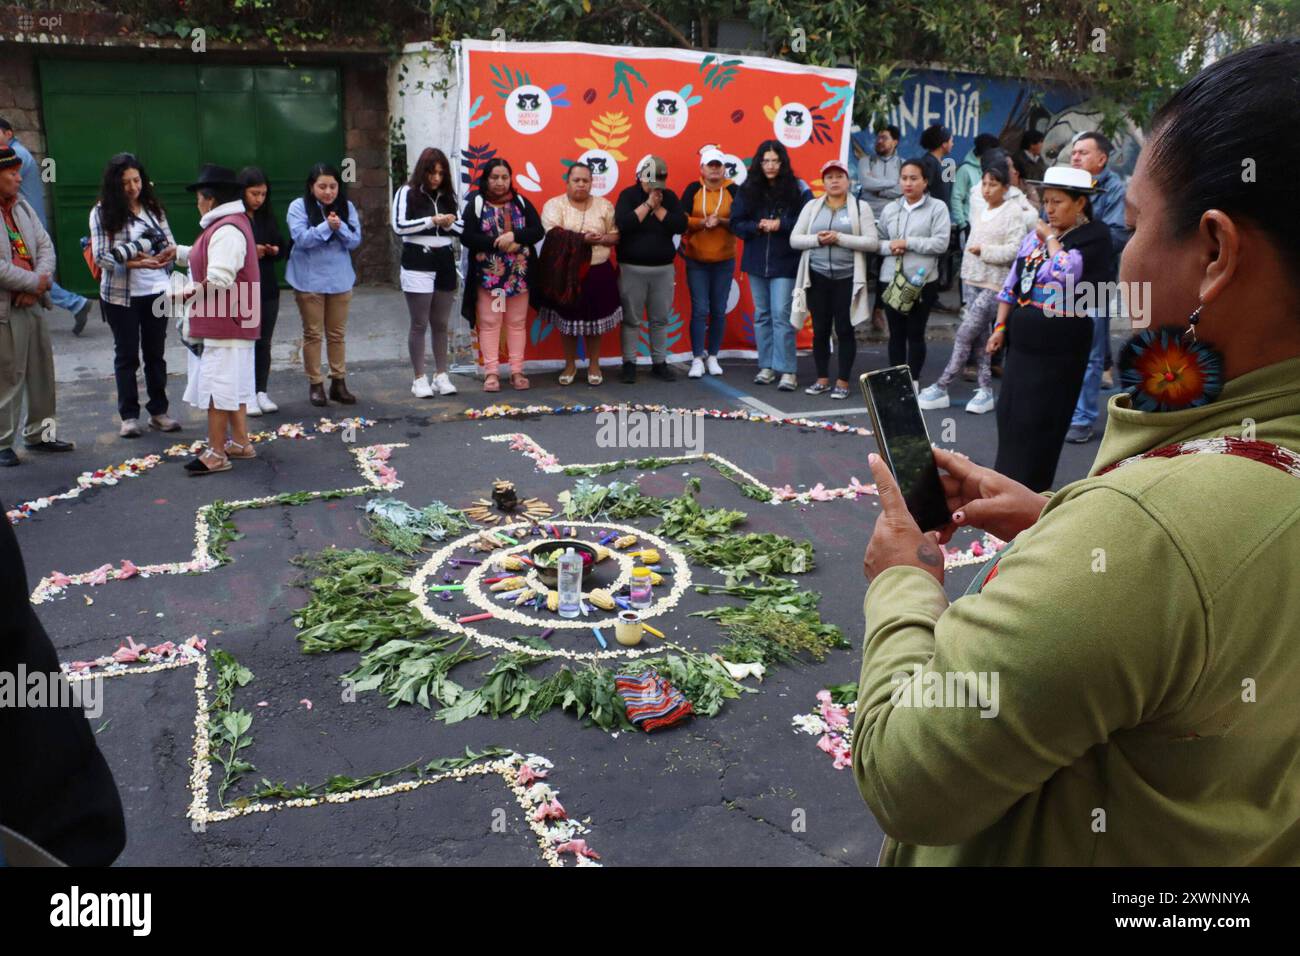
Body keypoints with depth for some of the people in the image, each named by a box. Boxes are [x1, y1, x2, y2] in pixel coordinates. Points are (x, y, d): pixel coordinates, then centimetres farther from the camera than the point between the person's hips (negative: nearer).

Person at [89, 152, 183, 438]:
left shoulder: (153, 207, 4)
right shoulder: (102, 212, -7)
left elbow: (169, 241, 7)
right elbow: (100, 255, -13)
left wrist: (170, 251, -17)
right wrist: (137, 263, -26)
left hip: (157, 291, 3)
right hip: (121, 295, -3)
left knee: (156, 352, 11)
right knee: (126, 354, 6)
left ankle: (158, 411, 21)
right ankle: (129, 416, 15)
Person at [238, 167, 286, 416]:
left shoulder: (268, 217, 9)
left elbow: (284, 248, 15)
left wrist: (275, 250, -6)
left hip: (267, 288, 5)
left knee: (264, 343, 9)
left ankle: (261, 392, 18)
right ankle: (248, 395, 8)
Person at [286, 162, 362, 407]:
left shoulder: (347, 207, 3)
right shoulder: (299, 207, -6)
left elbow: (355, 240, -3)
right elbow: (300, 239, -16)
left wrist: (340, 227, -20)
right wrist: (326, 226, -24)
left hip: (340, 279, 3)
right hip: (309, 279, -3)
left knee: (337, 333, 9)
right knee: (313, 333, 3)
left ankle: (338, 382, 16)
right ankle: (315, 384, 10)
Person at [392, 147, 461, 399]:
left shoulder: (447, 195, 11)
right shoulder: (407, 193, -3)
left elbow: (461, 228, 14)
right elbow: (399, 226, -12)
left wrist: (451, 223, -8)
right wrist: (432, 221, -17)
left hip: (444, 263, 5)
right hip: (417, 263, -4)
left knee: (441, 324, 9)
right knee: (419, 324, -1)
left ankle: (442, 375, 16)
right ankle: (419, 379, 5)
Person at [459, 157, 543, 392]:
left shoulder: (521, 203, 9)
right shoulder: (476, 204, 1)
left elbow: (538, 231, 0)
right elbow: (466, 236, -9)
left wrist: (514, 237, -18)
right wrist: (498, 244, -17)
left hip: (519, 275, 2)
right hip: (488, 275, -2)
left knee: (517, 323, 6)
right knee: (489, 324, 0)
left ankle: (517, 371, 13)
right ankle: (491, 372, 5)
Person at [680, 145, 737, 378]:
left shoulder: (733, 190, 0)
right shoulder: (693, 190, 0)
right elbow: (681, 220, -5)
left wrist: (721, 221, -19)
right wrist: (703, 222, -19)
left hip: (724, 260, 1)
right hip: (696, 260, -1)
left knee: (719, 310, 6)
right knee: (700, 309, -4)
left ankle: (713, 357, 18)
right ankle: (697, 359, 3)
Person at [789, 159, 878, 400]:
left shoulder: (860, 207, 2)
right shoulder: (812, 206, 9)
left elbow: (871, 242, -7)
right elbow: (794, 239, 4)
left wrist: (840, 238, -16)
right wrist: (817, 239, -13)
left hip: (847, 278, -2)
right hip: (818, 277, 2)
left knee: (845, 330, 1)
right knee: (820, 330, 7)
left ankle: (843, 381, 9)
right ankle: (822, 378, 19)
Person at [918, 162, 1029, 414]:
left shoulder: (1013, 213, -9)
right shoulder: (978, 208, 11)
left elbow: (1014, 251, -15)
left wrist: (984, 250, -14)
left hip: (995, 284, -7)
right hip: (973, 279, 7)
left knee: (965, 333, -9)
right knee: (980, 336, 8)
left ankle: (941, 388, -4)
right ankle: (985, 390, 14)